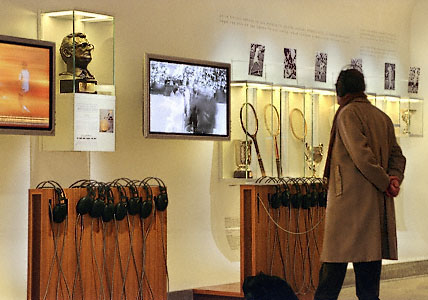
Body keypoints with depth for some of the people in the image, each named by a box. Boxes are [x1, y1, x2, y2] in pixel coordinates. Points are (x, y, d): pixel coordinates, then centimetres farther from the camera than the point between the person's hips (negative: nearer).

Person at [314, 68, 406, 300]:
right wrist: (394, 178, -1)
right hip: (378, 203, 7)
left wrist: (385, 182, -9)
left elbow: (361, 155, -17)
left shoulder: (348, 114, -7)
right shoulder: (382, 117, 17)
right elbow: (397, 155, 15)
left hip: (349, 198, -7)